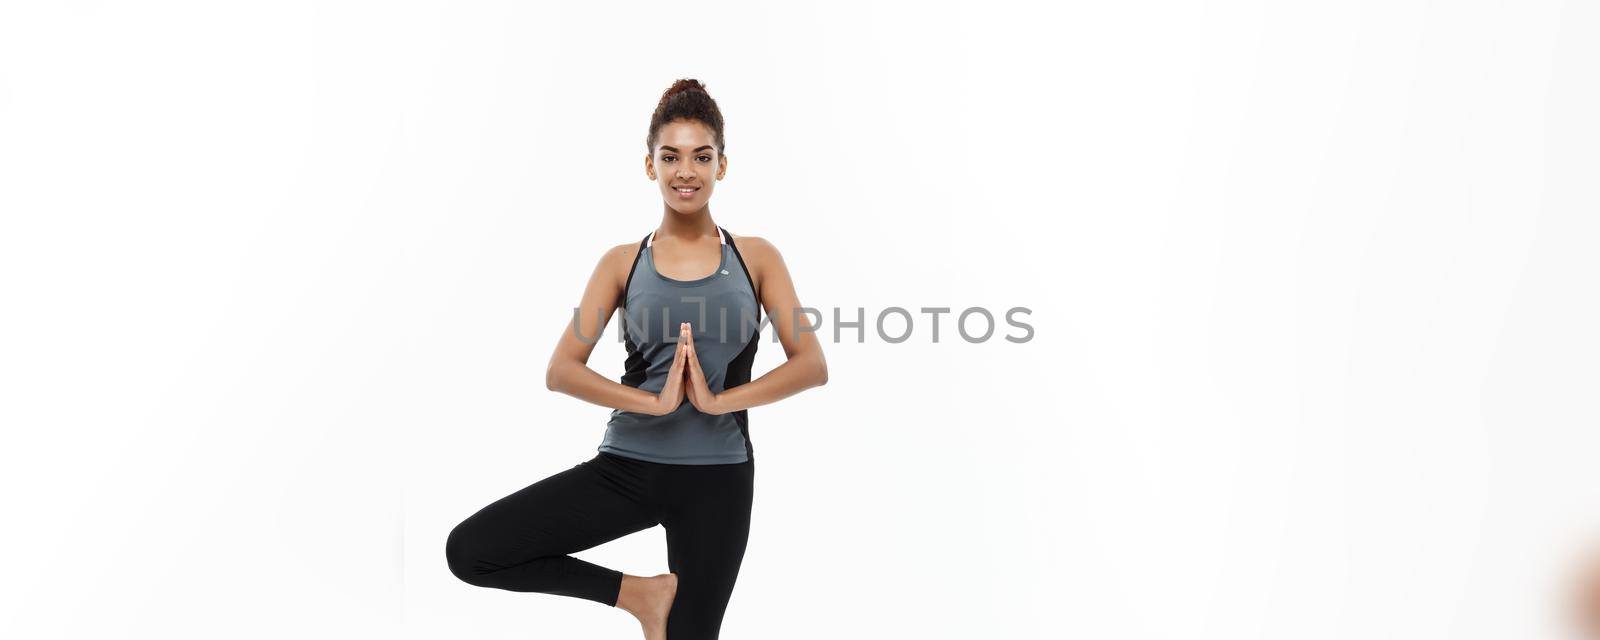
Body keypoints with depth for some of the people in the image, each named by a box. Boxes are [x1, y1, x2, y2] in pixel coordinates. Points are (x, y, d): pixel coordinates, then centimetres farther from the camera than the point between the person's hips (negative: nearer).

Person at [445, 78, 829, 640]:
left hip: (717, 478, -1)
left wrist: (718, 400, -17)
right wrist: (655, 400, -19)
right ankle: (637, 592, 2)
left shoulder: (755, 257, 3)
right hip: (626, 466, 1)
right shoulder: (623, 262, 4)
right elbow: (561, 370, -6)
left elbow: (812, 365, -6)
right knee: (469, 551, -12)